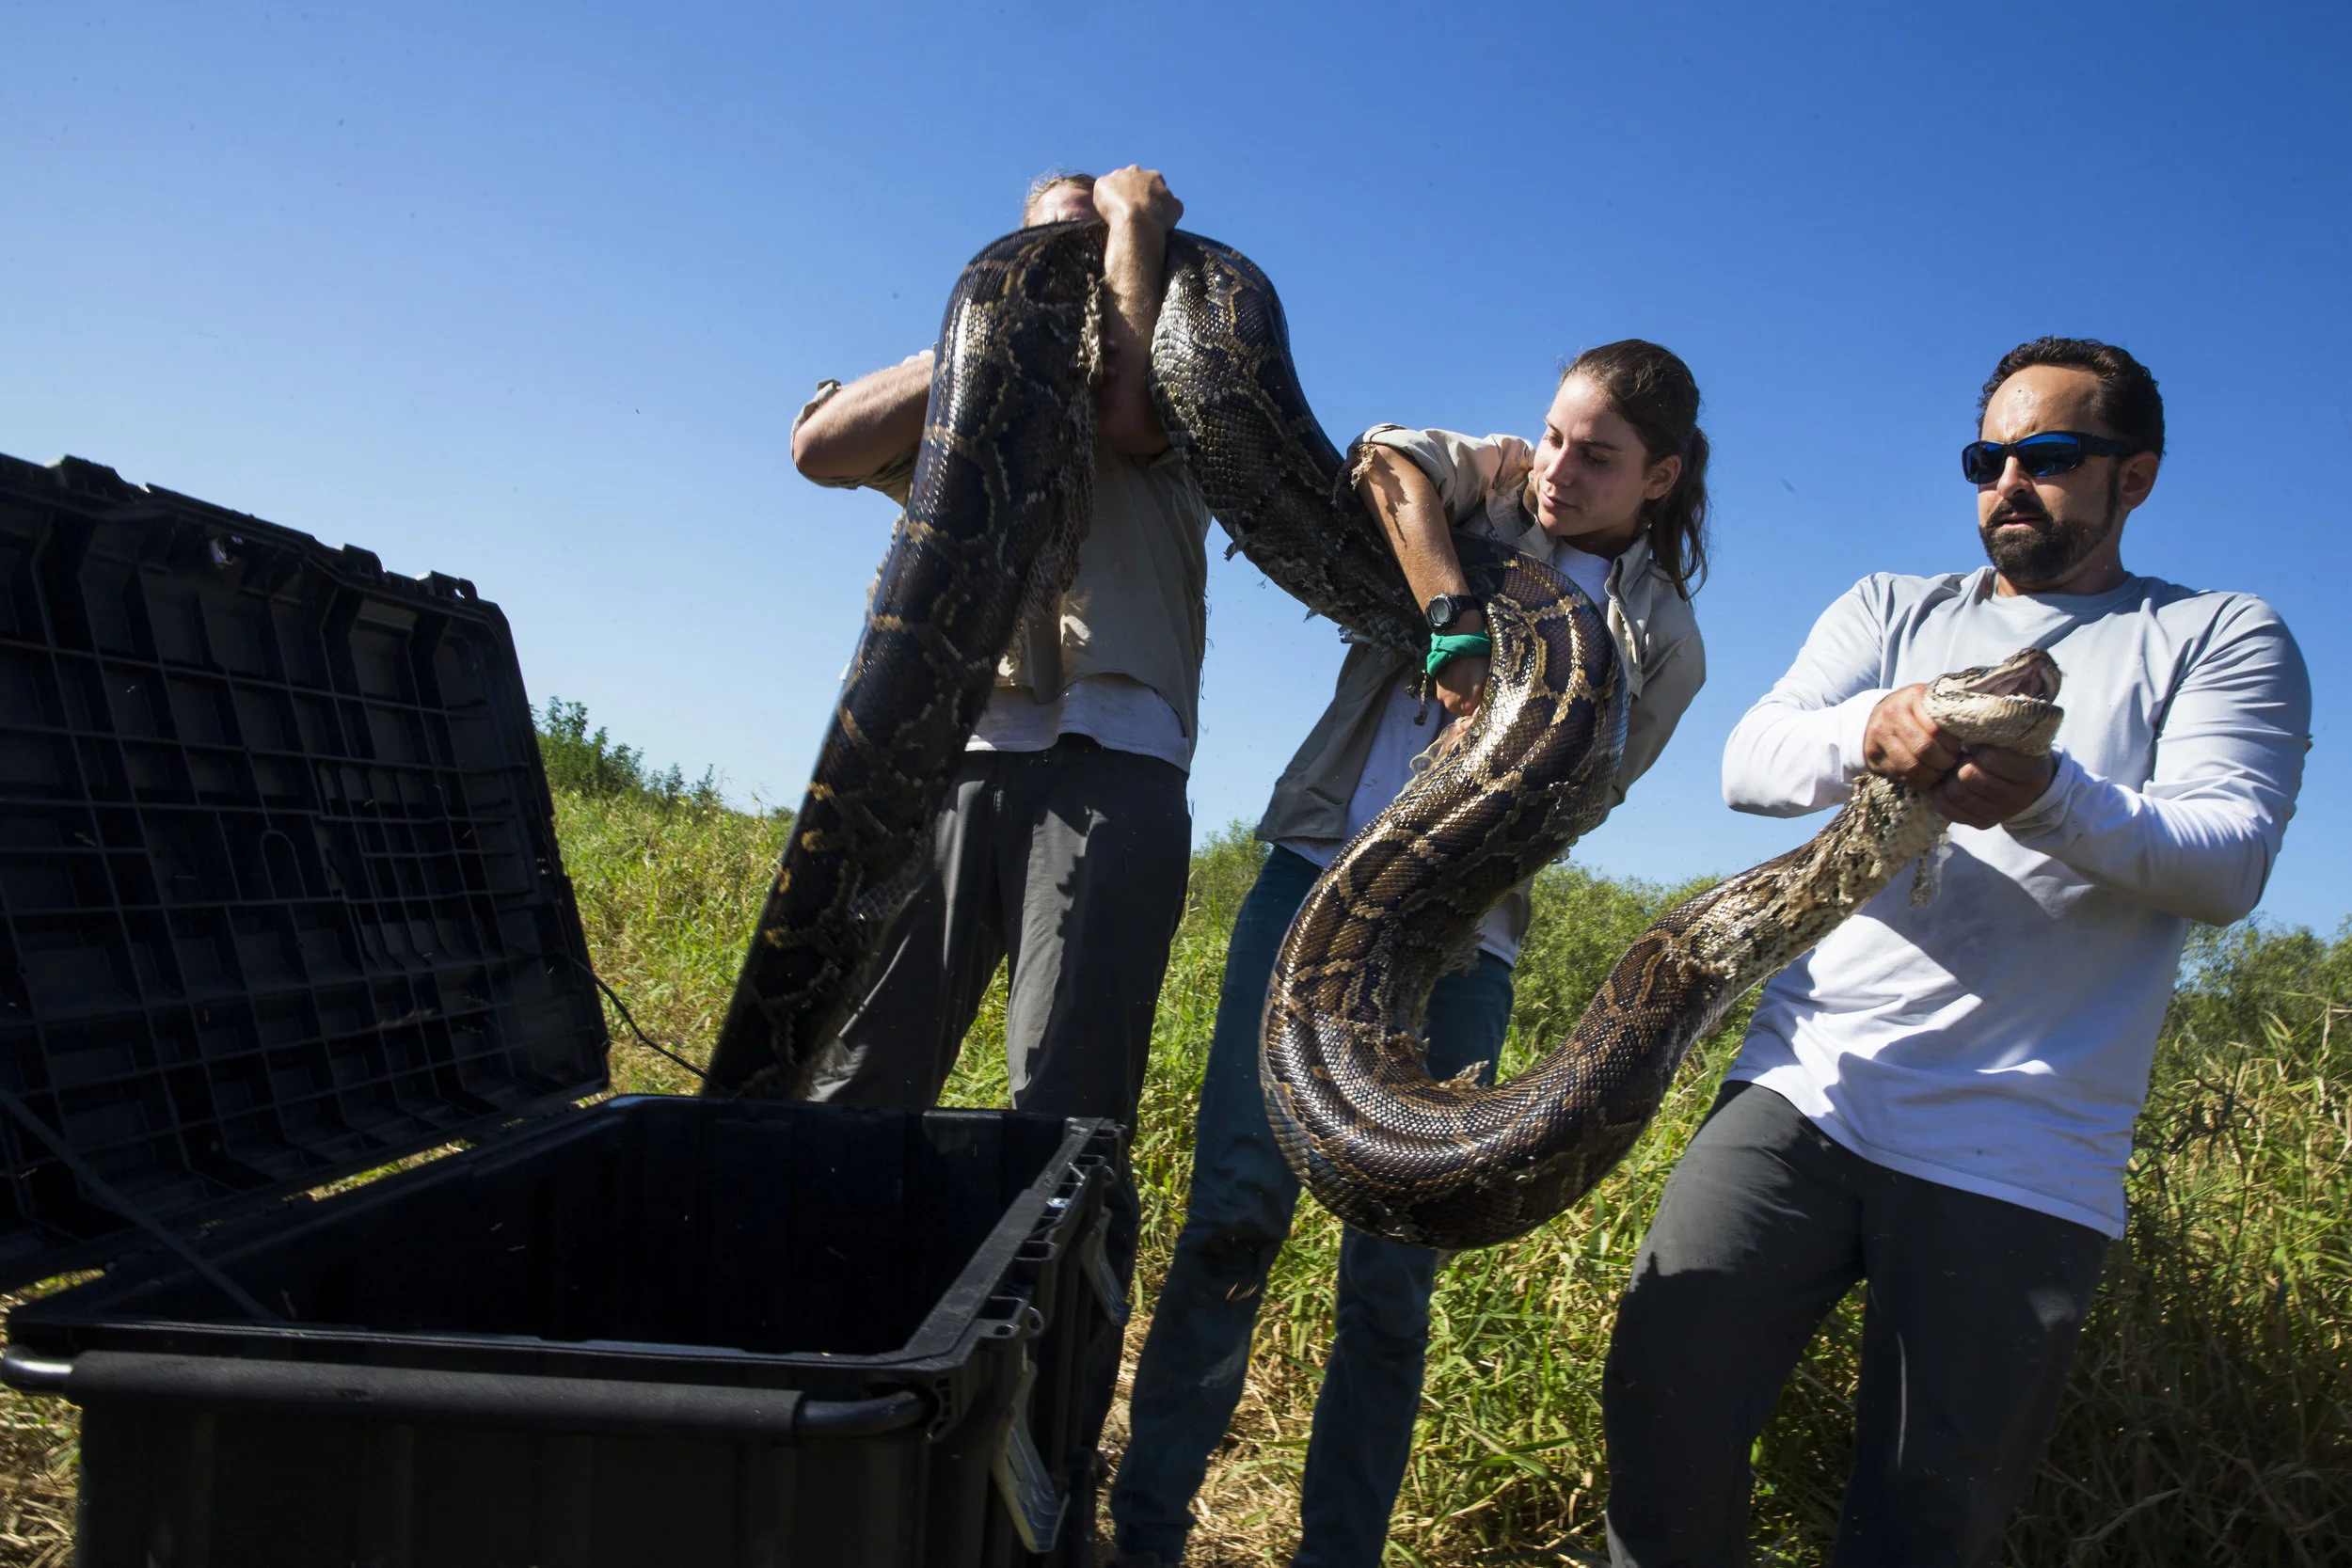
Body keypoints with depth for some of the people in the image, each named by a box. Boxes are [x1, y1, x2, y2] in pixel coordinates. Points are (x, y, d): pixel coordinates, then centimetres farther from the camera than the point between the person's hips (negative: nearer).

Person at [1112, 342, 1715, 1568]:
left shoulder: (1662, 645, 11)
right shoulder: (1497, 481, 12)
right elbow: (1386, 461, -9)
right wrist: (1458, 628, -16)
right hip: (1319, 877, 0)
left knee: (1392, 1279, -1)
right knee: (1237, 1208, -10)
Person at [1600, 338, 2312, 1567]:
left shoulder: (2220, 641, 9)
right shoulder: (1891, 612, 17)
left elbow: (2228, 862, -7)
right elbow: (1751, 764, 0)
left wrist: (2052, 798, -27)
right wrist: (1870, 731, -23)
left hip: (2019, 1163, -2)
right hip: (1806, 1089, 2)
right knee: (1665, 1391, -7)